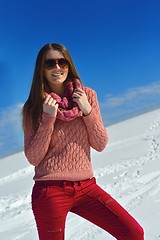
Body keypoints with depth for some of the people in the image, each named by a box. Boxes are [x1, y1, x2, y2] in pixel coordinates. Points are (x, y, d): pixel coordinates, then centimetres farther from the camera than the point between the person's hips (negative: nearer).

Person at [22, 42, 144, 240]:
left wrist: (88, 111, -11)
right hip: (50, 190, -2)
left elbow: (100, 145, 2)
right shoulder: (34, 106, -2)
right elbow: (33, 158, -6)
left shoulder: (87, 95, 2)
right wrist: (48, 119, -15)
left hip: (86, 186, 2)